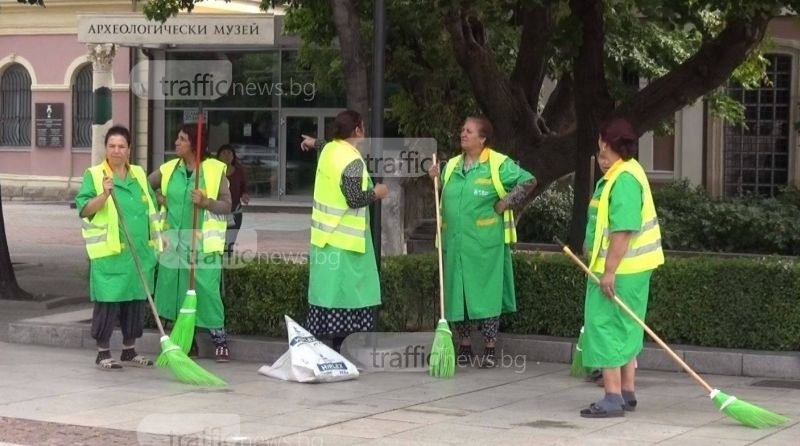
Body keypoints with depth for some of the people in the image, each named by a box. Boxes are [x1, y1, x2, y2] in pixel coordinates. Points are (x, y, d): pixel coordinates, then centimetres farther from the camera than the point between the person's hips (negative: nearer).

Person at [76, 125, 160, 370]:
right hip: (109, 252, -6)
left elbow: (151, 207, 24)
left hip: (140, 251, 6)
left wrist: (159, 235, 19)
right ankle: (103, 352, 5)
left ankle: (129, 350, 21)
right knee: (108, 301, -5)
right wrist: (104, 195, -24)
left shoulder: (139, 174, 15)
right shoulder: (93, 175, -2)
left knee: (137, 299, 10)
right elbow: (84, 210, -10)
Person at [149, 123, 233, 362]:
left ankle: (220, 340, 5)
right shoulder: (168, 170, 7)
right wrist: (157, 200, 6)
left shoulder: (214, 170, -4)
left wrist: (206, 202, -19)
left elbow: (227, 205, -3)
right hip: (174, 241, 4)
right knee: (177, 290, 8)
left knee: (207, 291, -7)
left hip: (202, 243, -4)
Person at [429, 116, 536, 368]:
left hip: (484, 245, -5)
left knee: (486, 293, -3)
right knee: (458, 293, 8)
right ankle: (464, 348, 18)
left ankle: (489, 351, 4)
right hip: (455, 243, 5)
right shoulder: (452, 166, 14)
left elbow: (528, 181, -4)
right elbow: (445, 199, 22)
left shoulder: (498, 164, -4)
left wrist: (505, 203, -7)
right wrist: (436, 180, 5)